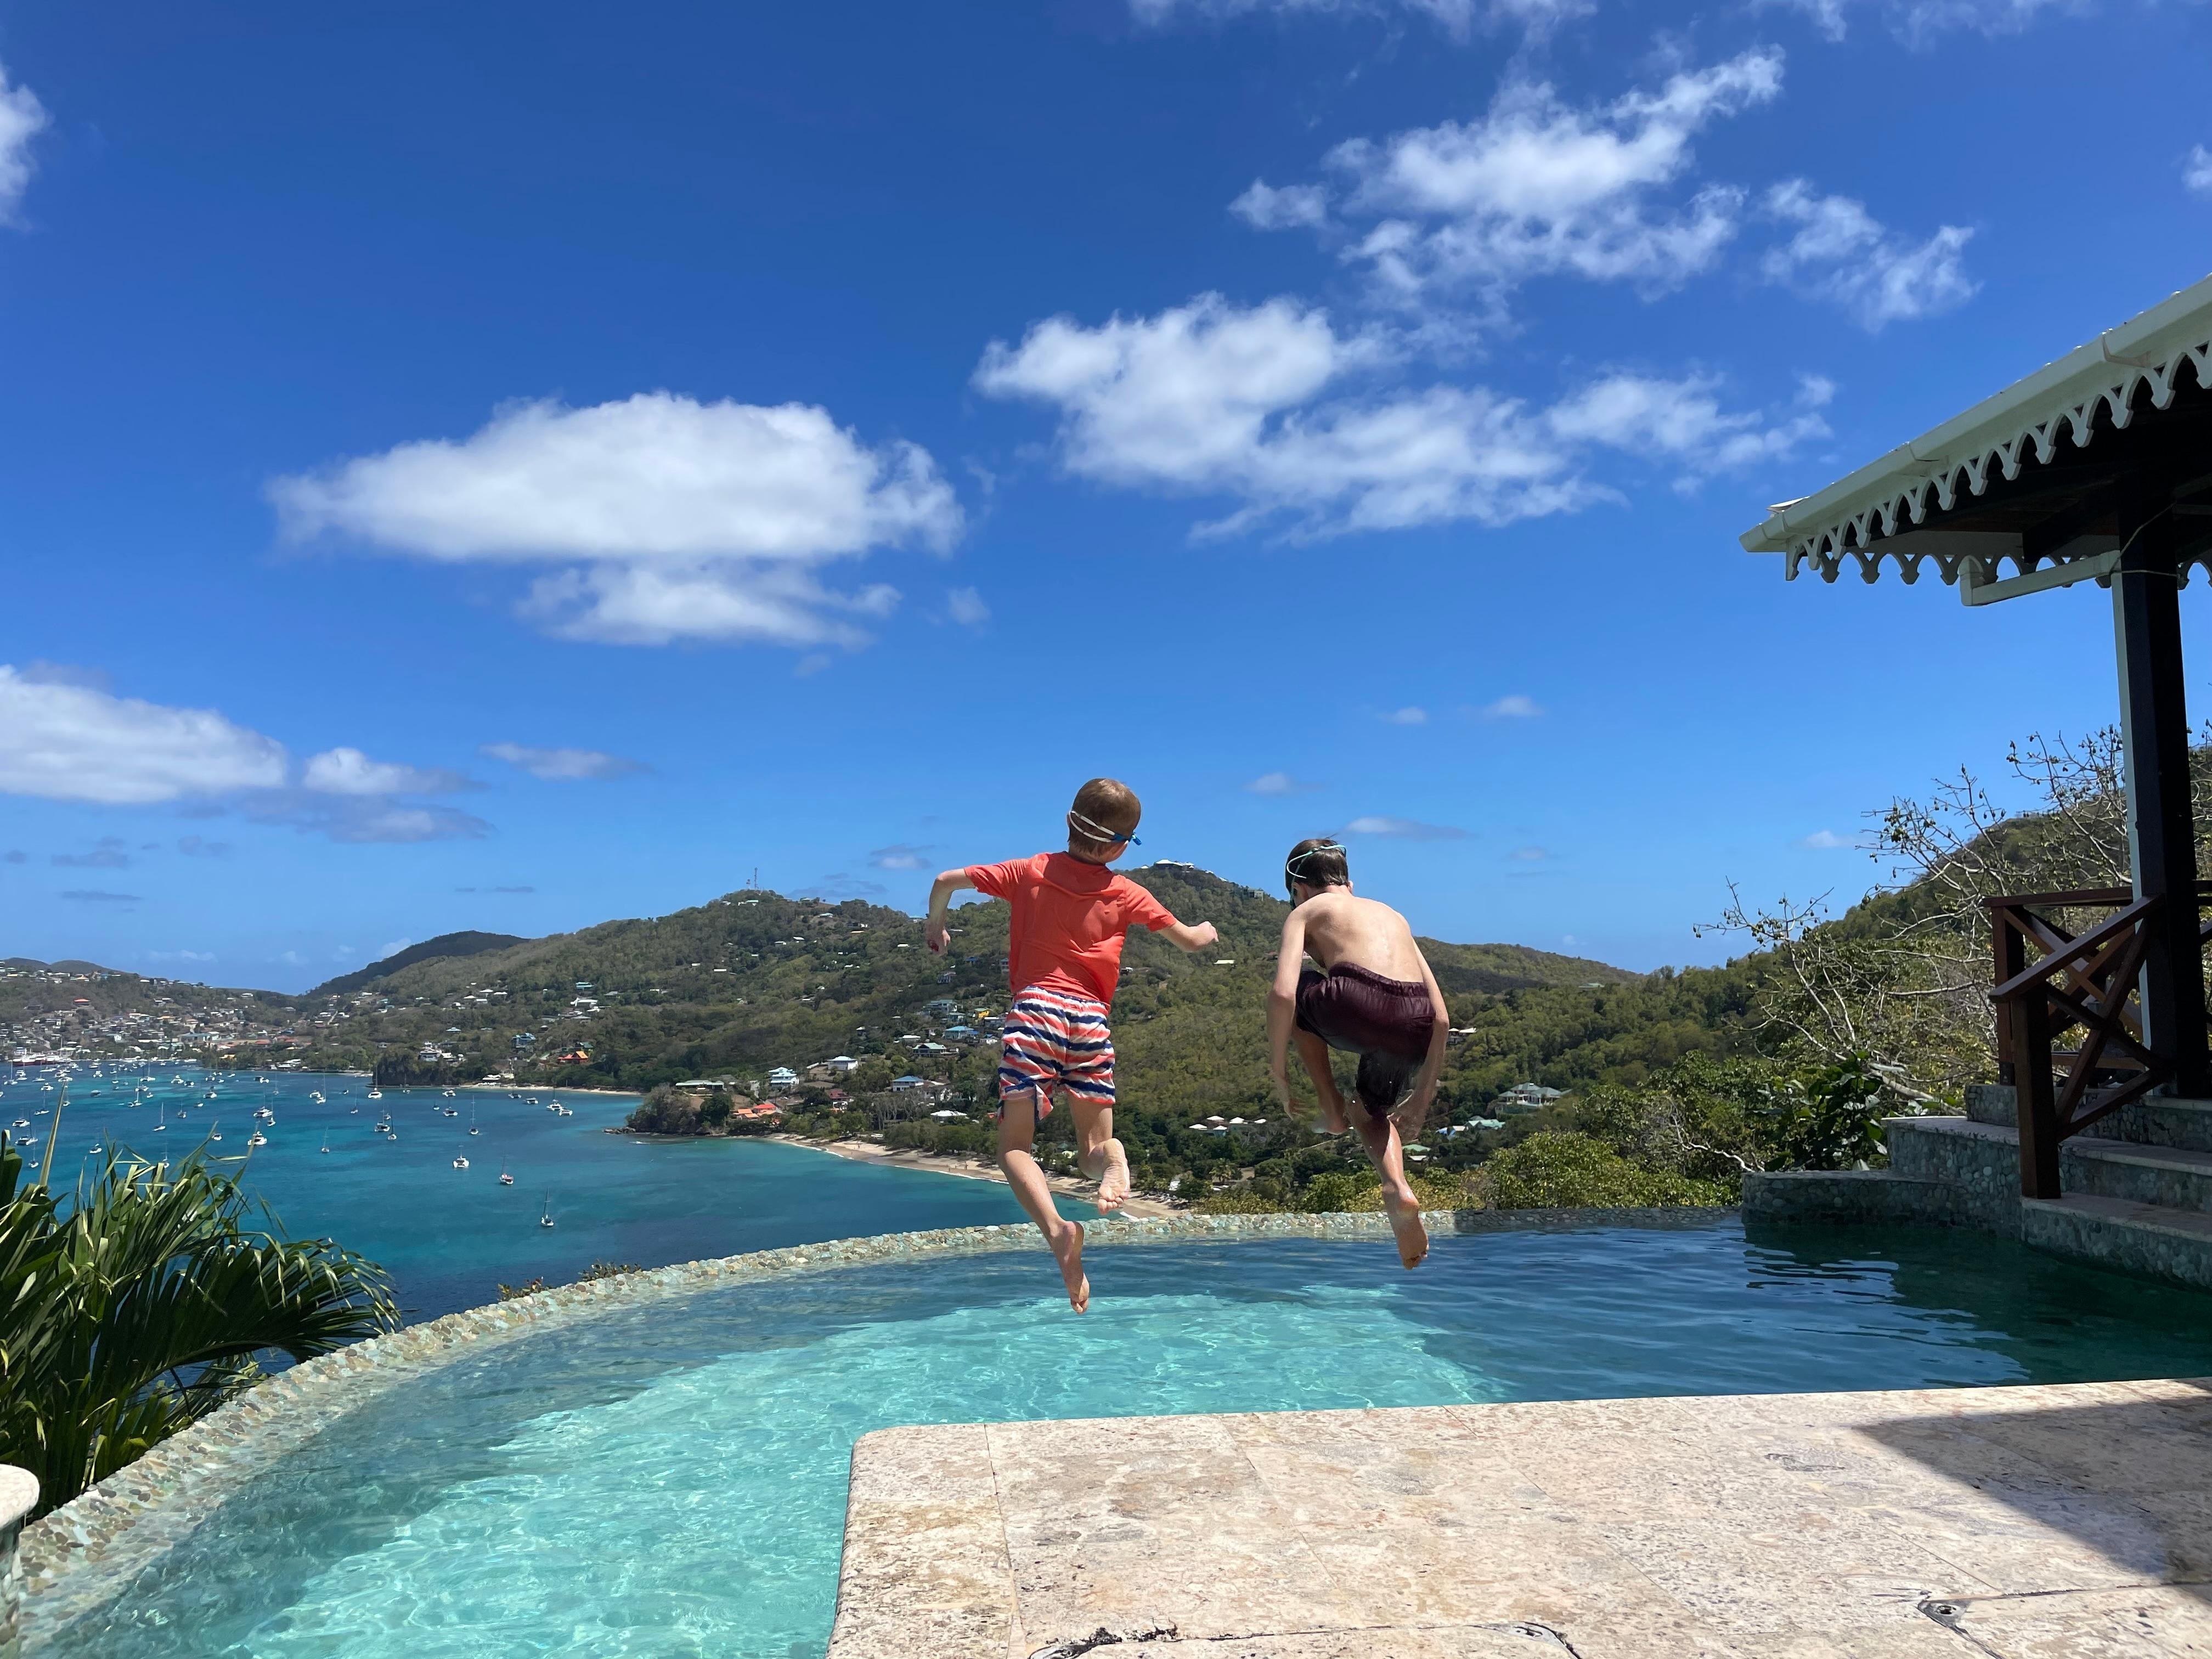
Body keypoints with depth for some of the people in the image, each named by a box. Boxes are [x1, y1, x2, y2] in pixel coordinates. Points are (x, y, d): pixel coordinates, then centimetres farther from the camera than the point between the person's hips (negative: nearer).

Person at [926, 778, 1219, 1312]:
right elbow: (1191, 941, 22)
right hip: (1091, 1018, 1)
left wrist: (936, 925, 32)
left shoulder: (1030, 871, 10)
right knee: (1094, 1152, 12)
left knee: (1014, 1146, 2)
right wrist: (1206, 931, 46)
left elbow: (947, 880, 12)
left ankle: (1057, 1229, -27)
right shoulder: (1125, 894, 12)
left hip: (1034, 1008, -1)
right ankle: (1110, 1156, -26)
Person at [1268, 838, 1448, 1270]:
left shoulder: (1304, 912, 20)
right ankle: (1399, 1189, 5)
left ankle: (1332, 1109, 23)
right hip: (1414, 1028, 5)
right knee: (1373, 1111, 33)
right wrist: (1425, 1092, 31)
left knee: (1296, 995, 30)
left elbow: (1283, 994, 0)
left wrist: (1278, 1072, 10)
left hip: (1358, 1007, -5)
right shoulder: (1392, 914, 34)